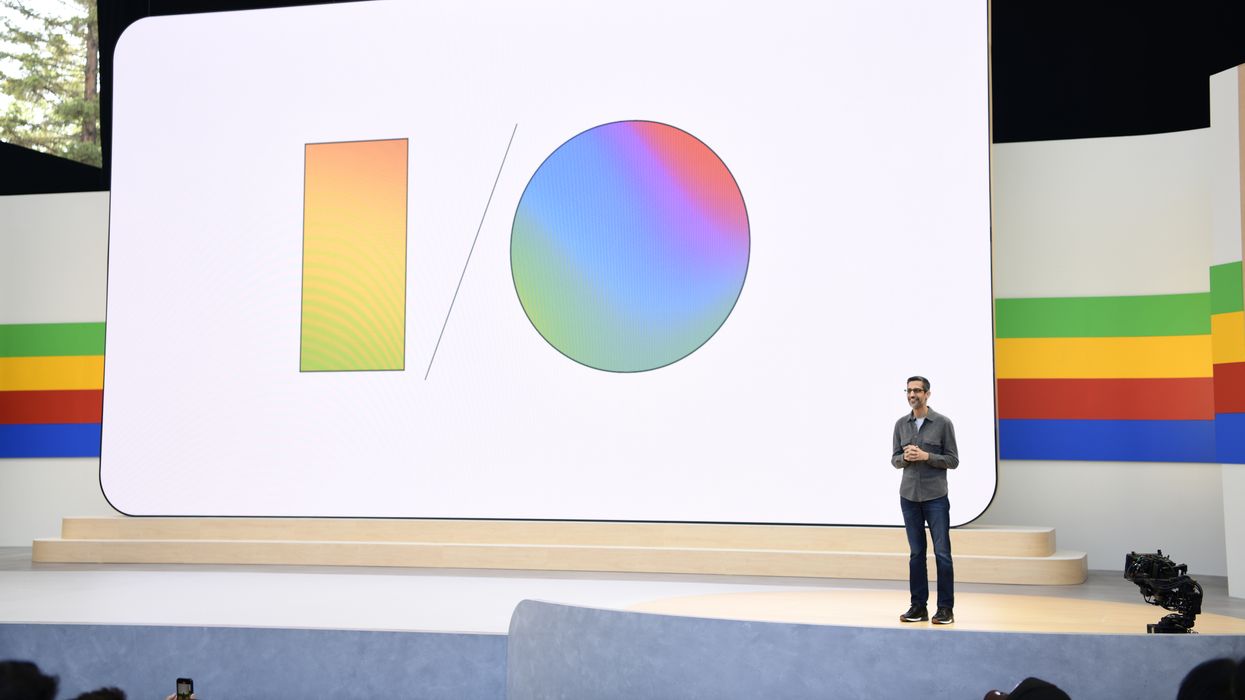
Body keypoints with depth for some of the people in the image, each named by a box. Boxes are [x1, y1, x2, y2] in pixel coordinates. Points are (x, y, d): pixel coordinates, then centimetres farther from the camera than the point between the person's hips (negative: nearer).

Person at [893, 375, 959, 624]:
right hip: (909, 496, 3)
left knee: (942, 552, -3)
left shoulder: (943, 423, -2)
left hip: (935, 497, -3)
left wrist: (926, 456, -16)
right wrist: (906, 457, -11)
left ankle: (946, 608, 2)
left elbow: (953, 460, -3)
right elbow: (895, 459, 11)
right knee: (916, 553, 6)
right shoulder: (901, 424, 9)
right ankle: (919, 606, 11)